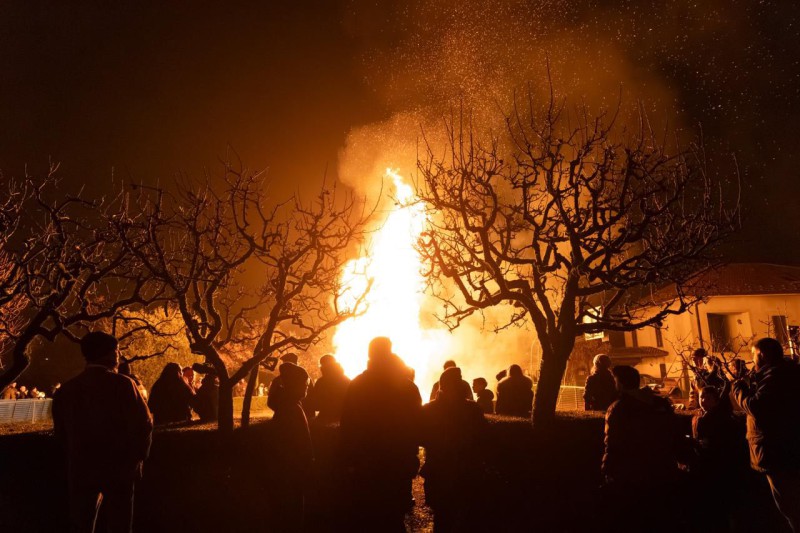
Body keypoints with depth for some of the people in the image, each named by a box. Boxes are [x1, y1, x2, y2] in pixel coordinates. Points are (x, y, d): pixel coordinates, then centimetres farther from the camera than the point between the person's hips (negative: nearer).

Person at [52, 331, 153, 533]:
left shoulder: (66, 389, -3)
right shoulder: (122, 384, -15)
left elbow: (61, 432, 4)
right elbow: (144, 423, -14)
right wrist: (138, 456, 3)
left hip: (81, 470, 3)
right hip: (120, 469, -3)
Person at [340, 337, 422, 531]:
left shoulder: (356, 385, -7)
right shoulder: (408, 387, -7)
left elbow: (347, 426, -6)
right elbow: (416, 426, -4)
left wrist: (350, 459, 3)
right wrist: (409, 456, 7)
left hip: (364, 464, 0)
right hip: (399, 464, 0)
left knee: (365, 517, 15)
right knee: (393, 517, 15)